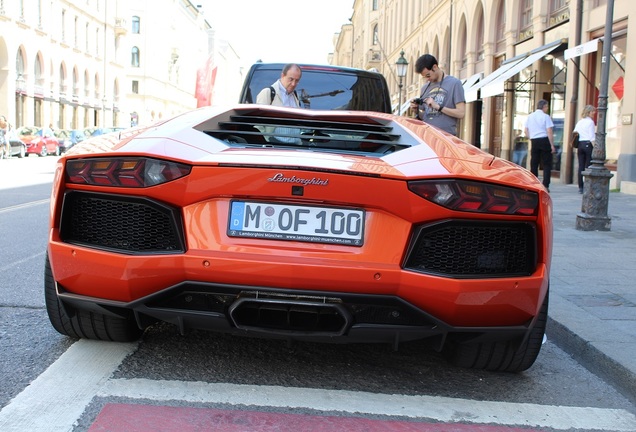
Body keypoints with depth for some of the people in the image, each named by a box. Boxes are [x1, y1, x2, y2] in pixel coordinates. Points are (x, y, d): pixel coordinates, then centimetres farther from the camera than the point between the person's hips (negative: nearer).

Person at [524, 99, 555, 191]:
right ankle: (545, 186, -5)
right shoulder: (546, 116, -6)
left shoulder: (530, 116, 10)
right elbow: (549, 132, -10)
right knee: (547, 164, 1)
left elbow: (526, 131, 12)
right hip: (544, 140, -4)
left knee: (534, 164, 9)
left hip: (534, 141, 5)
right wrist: (552, 145, -8)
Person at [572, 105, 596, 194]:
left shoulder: (579, 122, 13)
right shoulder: (590, 122, -6)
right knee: (588, 166, -3)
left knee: (581, 166, 6)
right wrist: (595, 148, -8)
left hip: (580, 144, 6)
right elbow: (592, 137, -10)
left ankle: (580, 187, 7)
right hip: (588, 144, -6)